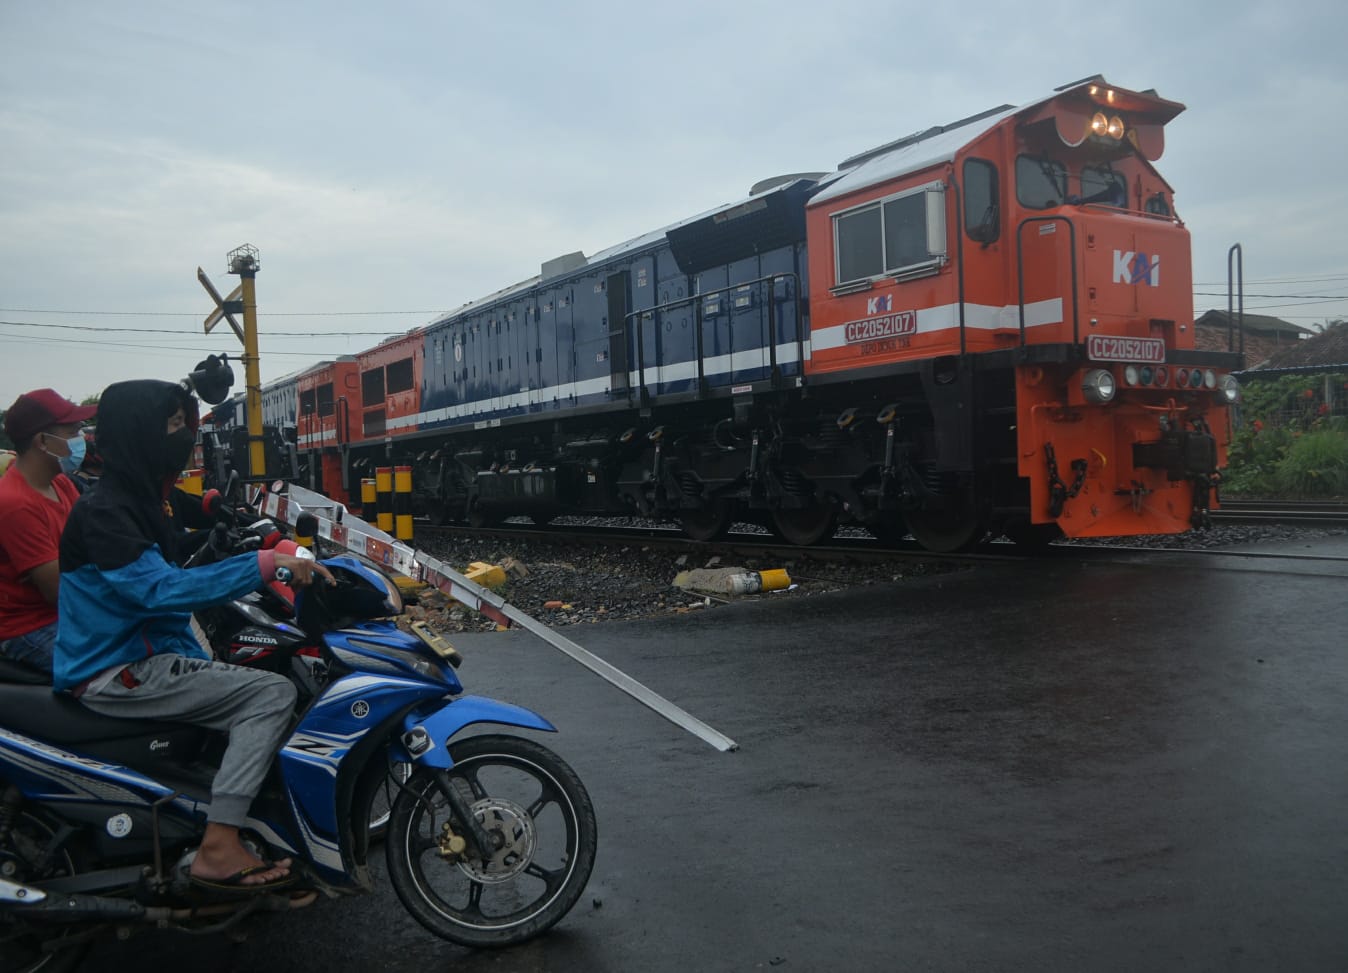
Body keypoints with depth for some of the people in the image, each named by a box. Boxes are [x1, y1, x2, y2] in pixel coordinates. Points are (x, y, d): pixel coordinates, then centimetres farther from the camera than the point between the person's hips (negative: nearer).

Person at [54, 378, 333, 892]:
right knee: (274, 693, -20)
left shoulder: (140, 504, 14)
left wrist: (203, 669, 14)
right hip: (113, 676, -10)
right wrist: (266, 562, -36)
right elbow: (163, 588, -32)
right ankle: (218, 848, -21)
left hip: (148, 656, 10)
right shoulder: (102, 511, -17)